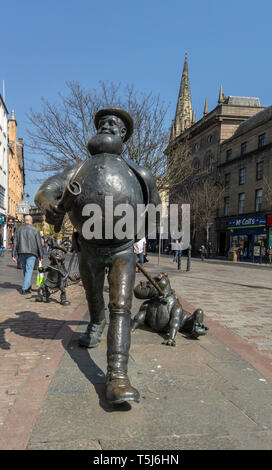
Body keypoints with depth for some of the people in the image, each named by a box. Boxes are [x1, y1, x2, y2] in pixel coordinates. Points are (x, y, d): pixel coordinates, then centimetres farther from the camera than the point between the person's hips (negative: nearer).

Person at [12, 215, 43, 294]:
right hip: (31, 253, -4)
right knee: (29, 271, -2)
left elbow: (15, 242, 4)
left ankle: (28, 287, 27)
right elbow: (39, 244, -2)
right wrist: (40, 256, 5)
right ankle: (24, 289, -8)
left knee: (25, 270, 17)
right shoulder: (35, 230, -2)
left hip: (21, 253, 4)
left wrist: (14, 255, 5)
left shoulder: (19, 229, 7)